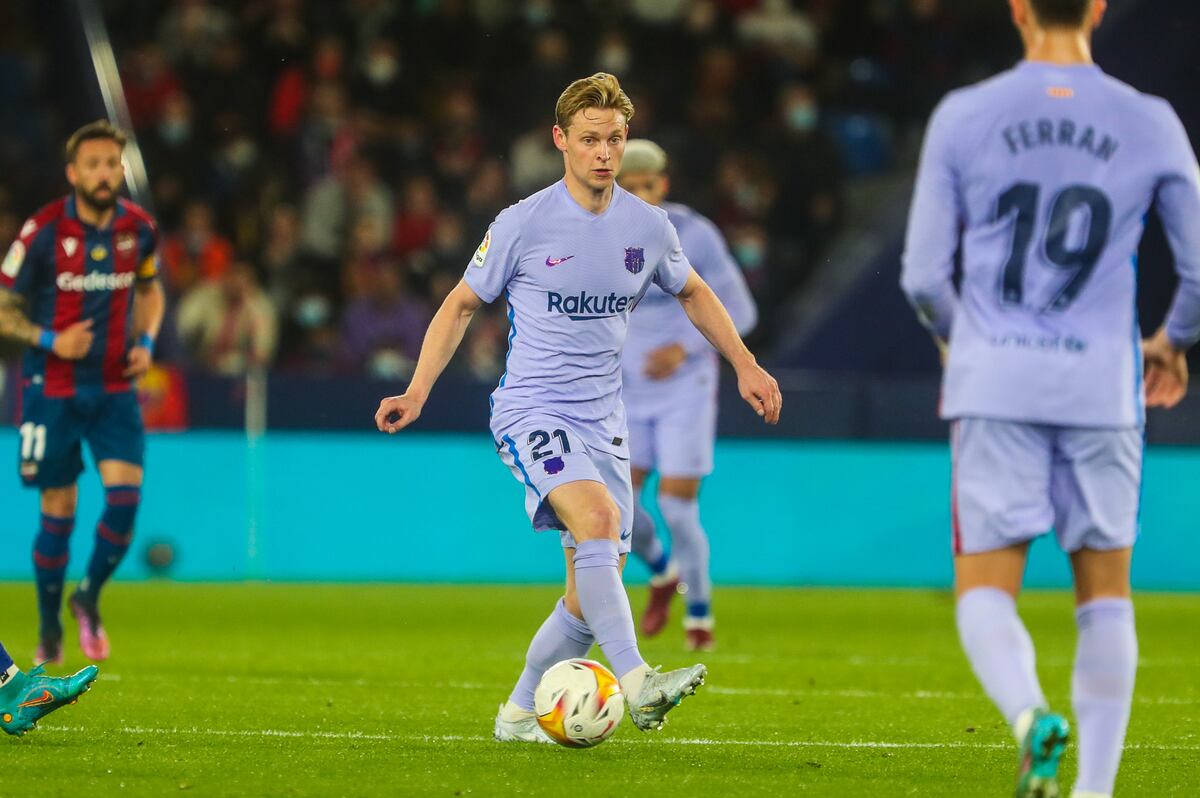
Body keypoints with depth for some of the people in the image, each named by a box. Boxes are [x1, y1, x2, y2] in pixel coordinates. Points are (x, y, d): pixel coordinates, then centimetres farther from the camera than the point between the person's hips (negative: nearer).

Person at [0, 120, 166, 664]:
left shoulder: (138, 228, -1)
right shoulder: (44, 231, -12)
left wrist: (146, 341, 2)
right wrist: (50, 341, -19)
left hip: (115, 388, 3)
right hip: (52, 389, -3)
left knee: (125, 494, -13)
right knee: (59, 511, 1)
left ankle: (89, 598, 12)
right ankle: (50, 628, 19)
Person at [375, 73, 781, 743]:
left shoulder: (648, 227, 5)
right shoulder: (523, 224, -7)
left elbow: (693, 292, 24)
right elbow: (462, 305, 5)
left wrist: (745, 365, 18)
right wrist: (417, 392, -4)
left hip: (604, 424, 5)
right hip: (531, 412, -5)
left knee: (594, 595, 2)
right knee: (598, 518, -32)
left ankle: (520, 714, 18)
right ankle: (637, 683, -41)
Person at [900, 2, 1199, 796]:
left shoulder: (963, 116, -1)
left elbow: (923, 276, -1)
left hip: (994, 383, -1)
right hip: (1101, 390, 1)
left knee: (985, 592, 3)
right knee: (1105, 593, 13)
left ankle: (1032, 715, -26)